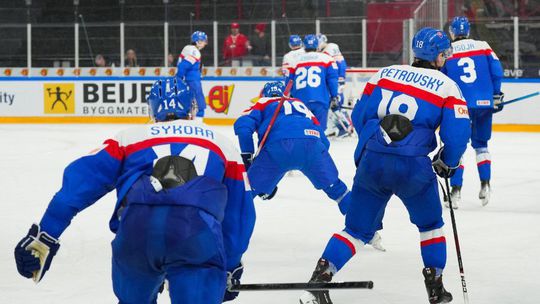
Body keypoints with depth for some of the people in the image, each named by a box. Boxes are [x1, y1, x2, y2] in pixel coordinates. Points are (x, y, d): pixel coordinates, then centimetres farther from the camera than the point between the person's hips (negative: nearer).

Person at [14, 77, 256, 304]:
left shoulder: (131, 137, 31)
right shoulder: (221, 143, 32)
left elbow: (79, 182, 20)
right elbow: (239, 212, 31)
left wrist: (44, 236, 17)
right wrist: (230, 271, 40)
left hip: (136, 227, 2)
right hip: (198, 233, -2)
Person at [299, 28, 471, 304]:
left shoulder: (385, 74, 13)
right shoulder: (447, 86, 4)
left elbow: (359, 115, 13)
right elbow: (457, 132, -4)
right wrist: (447, 163, 15)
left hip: (371, 164, 3)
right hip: (414, 167, -2)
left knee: (357, 229, 13)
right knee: (430, 225, 23)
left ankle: (319, 280, -2)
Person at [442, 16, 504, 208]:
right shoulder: (483, 47, 6)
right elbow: (496, 71, 0)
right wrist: (496, 96, 13)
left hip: (459, 105, -2)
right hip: (485, 103, 2)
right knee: (481, 144, 20)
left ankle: (456, 191, -6)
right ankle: (485, 185, 14)